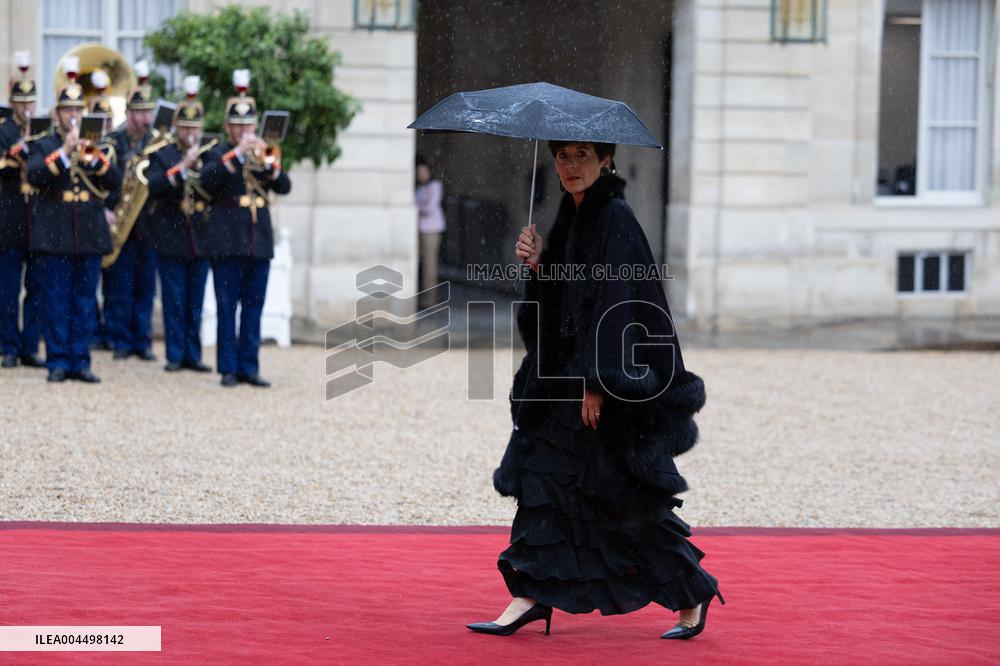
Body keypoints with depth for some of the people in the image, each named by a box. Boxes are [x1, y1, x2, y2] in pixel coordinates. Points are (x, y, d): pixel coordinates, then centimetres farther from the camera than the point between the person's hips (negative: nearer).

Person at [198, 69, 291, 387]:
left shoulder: (263, 155, 15)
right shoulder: (218, 154, 4)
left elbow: (284, 186, 1)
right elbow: (207, 181, -17)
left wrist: (267, 161, -16)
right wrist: (237, 154, -23)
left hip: (260, 242, 4)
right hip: (227, 242, -4)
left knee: (253, 309, 5)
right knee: (227, 308, -2)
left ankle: (249, 367, 9)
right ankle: (228, 369, 1)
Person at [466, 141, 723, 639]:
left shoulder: (615, 219, -15)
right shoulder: (571, 215, 11)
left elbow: (615, 300, -20)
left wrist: (598, 382, -23)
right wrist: (538, 265, -3)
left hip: (615, 379, -9)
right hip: (567, 371, 9)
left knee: (629, 496, 0)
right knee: (541, 475, 3)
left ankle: (693, 592, 15)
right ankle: (533, 595, 5)